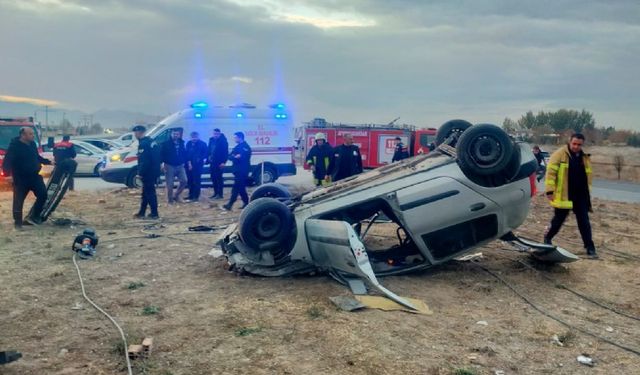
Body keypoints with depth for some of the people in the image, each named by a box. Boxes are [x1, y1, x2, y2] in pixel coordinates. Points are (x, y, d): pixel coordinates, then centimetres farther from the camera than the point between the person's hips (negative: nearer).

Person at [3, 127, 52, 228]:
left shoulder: (32, 144, 6)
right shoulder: (14, 146, -15)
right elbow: (8, 161, -24)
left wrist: (48, 162, 32)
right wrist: (7, 170, -42)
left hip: (35, 176, 6)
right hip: (21, 179, -6)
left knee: (43, 195, 3)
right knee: (18, 200, 1)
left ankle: (34, 217, 19)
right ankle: (17, 223, 13)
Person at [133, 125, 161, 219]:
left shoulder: (143, 143, -17)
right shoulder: (150, 142, 14)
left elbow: (144, 161, -23)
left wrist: (141, 172, -19)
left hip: (148, 173, -10)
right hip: (152, 172, 10)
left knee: (149, 193, -3)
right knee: (146, 192, 15)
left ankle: (154, 214, 1)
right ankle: (141, 213, 24)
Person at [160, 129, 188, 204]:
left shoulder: (181, 143, 9)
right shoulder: (165, 143, -5)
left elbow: (185, 154, 14)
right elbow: (161, 154, -9)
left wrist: (184, 162, 6)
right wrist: (163, 163, -20)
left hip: (180, 166, 4)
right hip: (169, 166, -4)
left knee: (184, 181, -4)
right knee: (170, 184, 0)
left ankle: (176, 195, 14)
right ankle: (170, 200, 11)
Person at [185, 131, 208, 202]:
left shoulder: (202, 144, -5)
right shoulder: (188, 144, 7)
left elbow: (206, 153, -4)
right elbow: (187, 154, 5)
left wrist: (201, 159, -13)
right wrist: (189, 162, -3)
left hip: (198, 165, -5)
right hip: (189, 165, 5)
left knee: (196, 181, -3)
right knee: (190, 181, 11)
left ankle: (196, 197, 5)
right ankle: (191, 195, 24)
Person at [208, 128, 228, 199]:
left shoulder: (223, 141, -10)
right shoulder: (211, 140, 9)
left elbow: (225, 152, -13)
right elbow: (209, 150, 16)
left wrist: (223, 162, -18)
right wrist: (209, 157, 7)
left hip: (219, 163, -7)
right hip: (212, 162, 7)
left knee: (219, 178, -2)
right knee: (213, 178, 10)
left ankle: (220, 194, 5)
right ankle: (216, 193, 20)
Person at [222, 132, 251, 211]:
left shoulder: (245, 147, -10)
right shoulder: (237, 147, 17)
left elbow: (243, 158, -22)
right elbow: (230, 157, 8)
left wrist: (235, 157, -12)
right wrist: (235, 157, -13)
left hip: (243, 171, -9)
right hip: (237, 170, 9)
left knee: (236, 188, -10)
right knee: (240, 187, 12)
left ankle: (230, 204, -11)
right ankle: (246, 203, 20)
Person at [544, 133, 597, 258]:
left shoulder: (585, 157, 10)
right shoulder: (560, 154, -7)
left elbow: (588, 176, 20)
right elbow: (551, 172, -11)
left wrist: (587, 192, 18)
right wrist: (550, 190, -16)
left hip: (581, 196, 4)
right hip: (563, 196, -4)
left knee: (584, 222, 3)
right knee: (558, 220, 8)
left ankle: (590, 247, 8)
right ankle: (547, 238, 30)